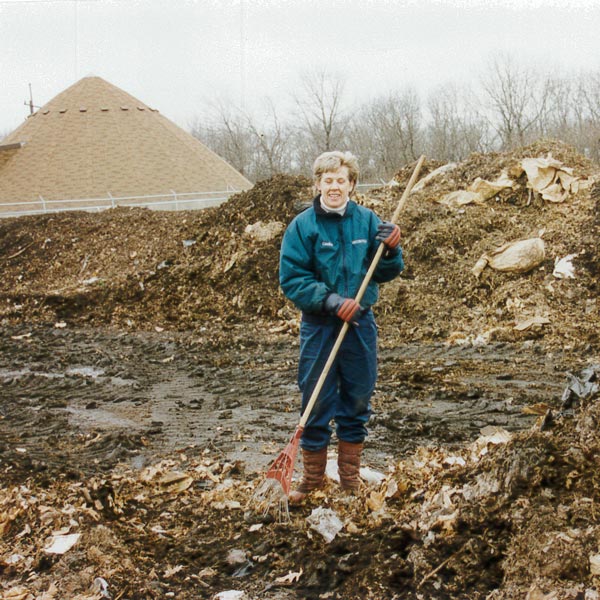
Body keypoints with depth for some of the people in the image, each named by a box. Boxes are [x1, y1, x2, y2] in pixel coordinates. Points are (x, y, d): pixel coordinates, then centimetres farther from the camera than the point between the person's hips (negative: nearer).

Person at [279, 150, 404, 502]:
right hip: (319, 327, -2)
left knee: (358, 401, 11)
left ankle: (351, 474, 26)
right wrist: (330, 301, -20)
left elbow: (386, 273, 6)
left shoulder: (368, 221, 1)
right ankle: (313, 478, 18)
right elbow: (291, 279, -9)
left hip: (361, 325, 2)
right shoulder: (303, 226, -7)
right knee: (316, 404, 4)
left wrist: (390, 250, -15)